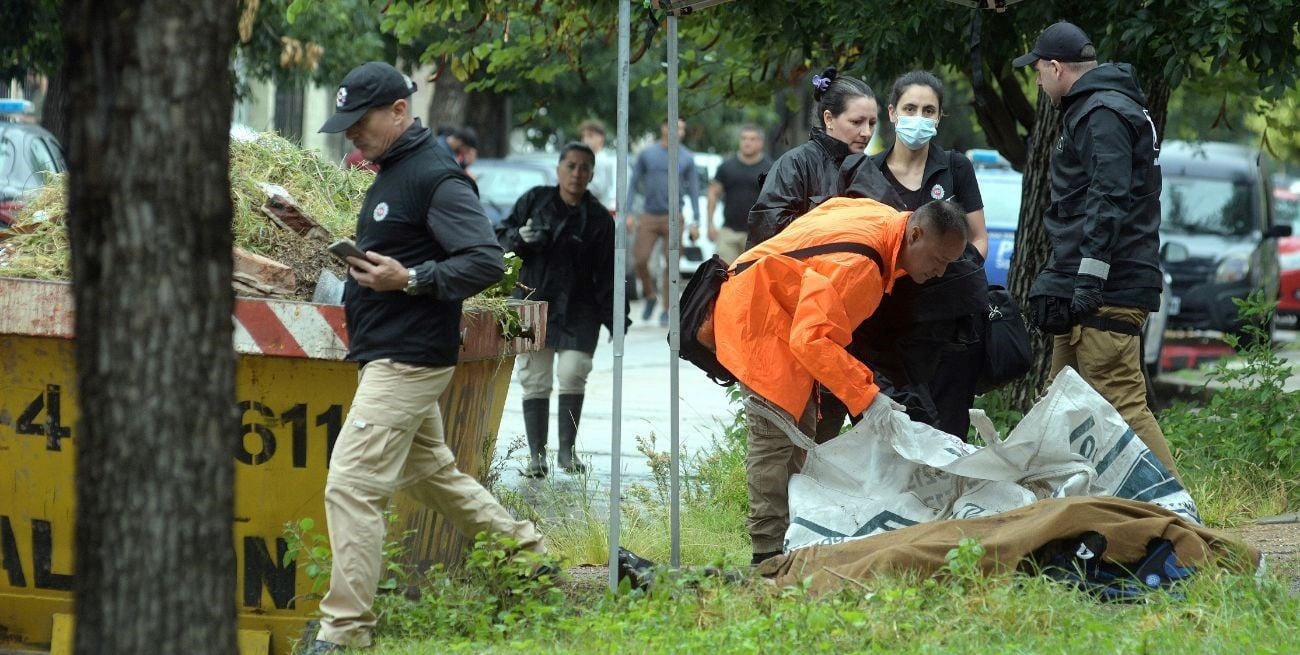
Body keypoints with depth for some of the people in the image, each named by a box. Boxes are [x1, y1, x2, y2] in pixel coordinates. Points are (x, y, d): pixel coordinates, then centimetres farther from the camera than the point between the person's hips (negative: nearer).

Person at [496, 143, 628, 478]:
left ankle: (567, 449, 0)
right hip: (533, 302, 1)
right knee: (534, 380, -2)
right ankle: (536, 454, 4)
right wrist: (520, 237, -14)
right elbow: (501, 235, 10)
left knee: (573, 373, -13)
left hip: (578, 311, -1)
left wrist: (615, 321, -3)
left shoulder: (598, 218, 2)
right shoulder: (535, 200, 3)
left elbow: (607, 274, 3)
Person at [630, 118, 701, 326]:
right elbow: (634, 184, 8)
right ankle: (650, 296, 18)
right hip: (649, 216, 1)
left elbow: (694, 190, 7)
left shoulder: (687, 158, 5)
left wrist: (696, 222, 1)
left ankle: (667, 310, 5)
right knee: (640, 259, -7)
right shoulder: (647, 154, 5)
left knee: (671, 265, -3)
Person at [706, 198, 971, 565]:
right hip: (756, 318, -11)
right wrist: (866, 396, -36)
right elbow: (813, 340, -36)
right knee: (775, 436, -15)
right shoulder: (858, 265, -32)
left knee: (801, 436, 10)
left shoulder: (884, 218, -4)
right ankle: (769, 554, -15)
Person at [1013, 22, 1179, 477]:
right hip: (1086, 288, 11)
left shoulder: (1102, 114, -11)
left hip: (1109, 289, -11)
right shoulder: (1088, 110, 22)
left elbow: (1109, 200, -21)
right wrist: (1058, 280, 26)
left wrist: (1089, 279, -24)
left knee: (1121, 404, -16)